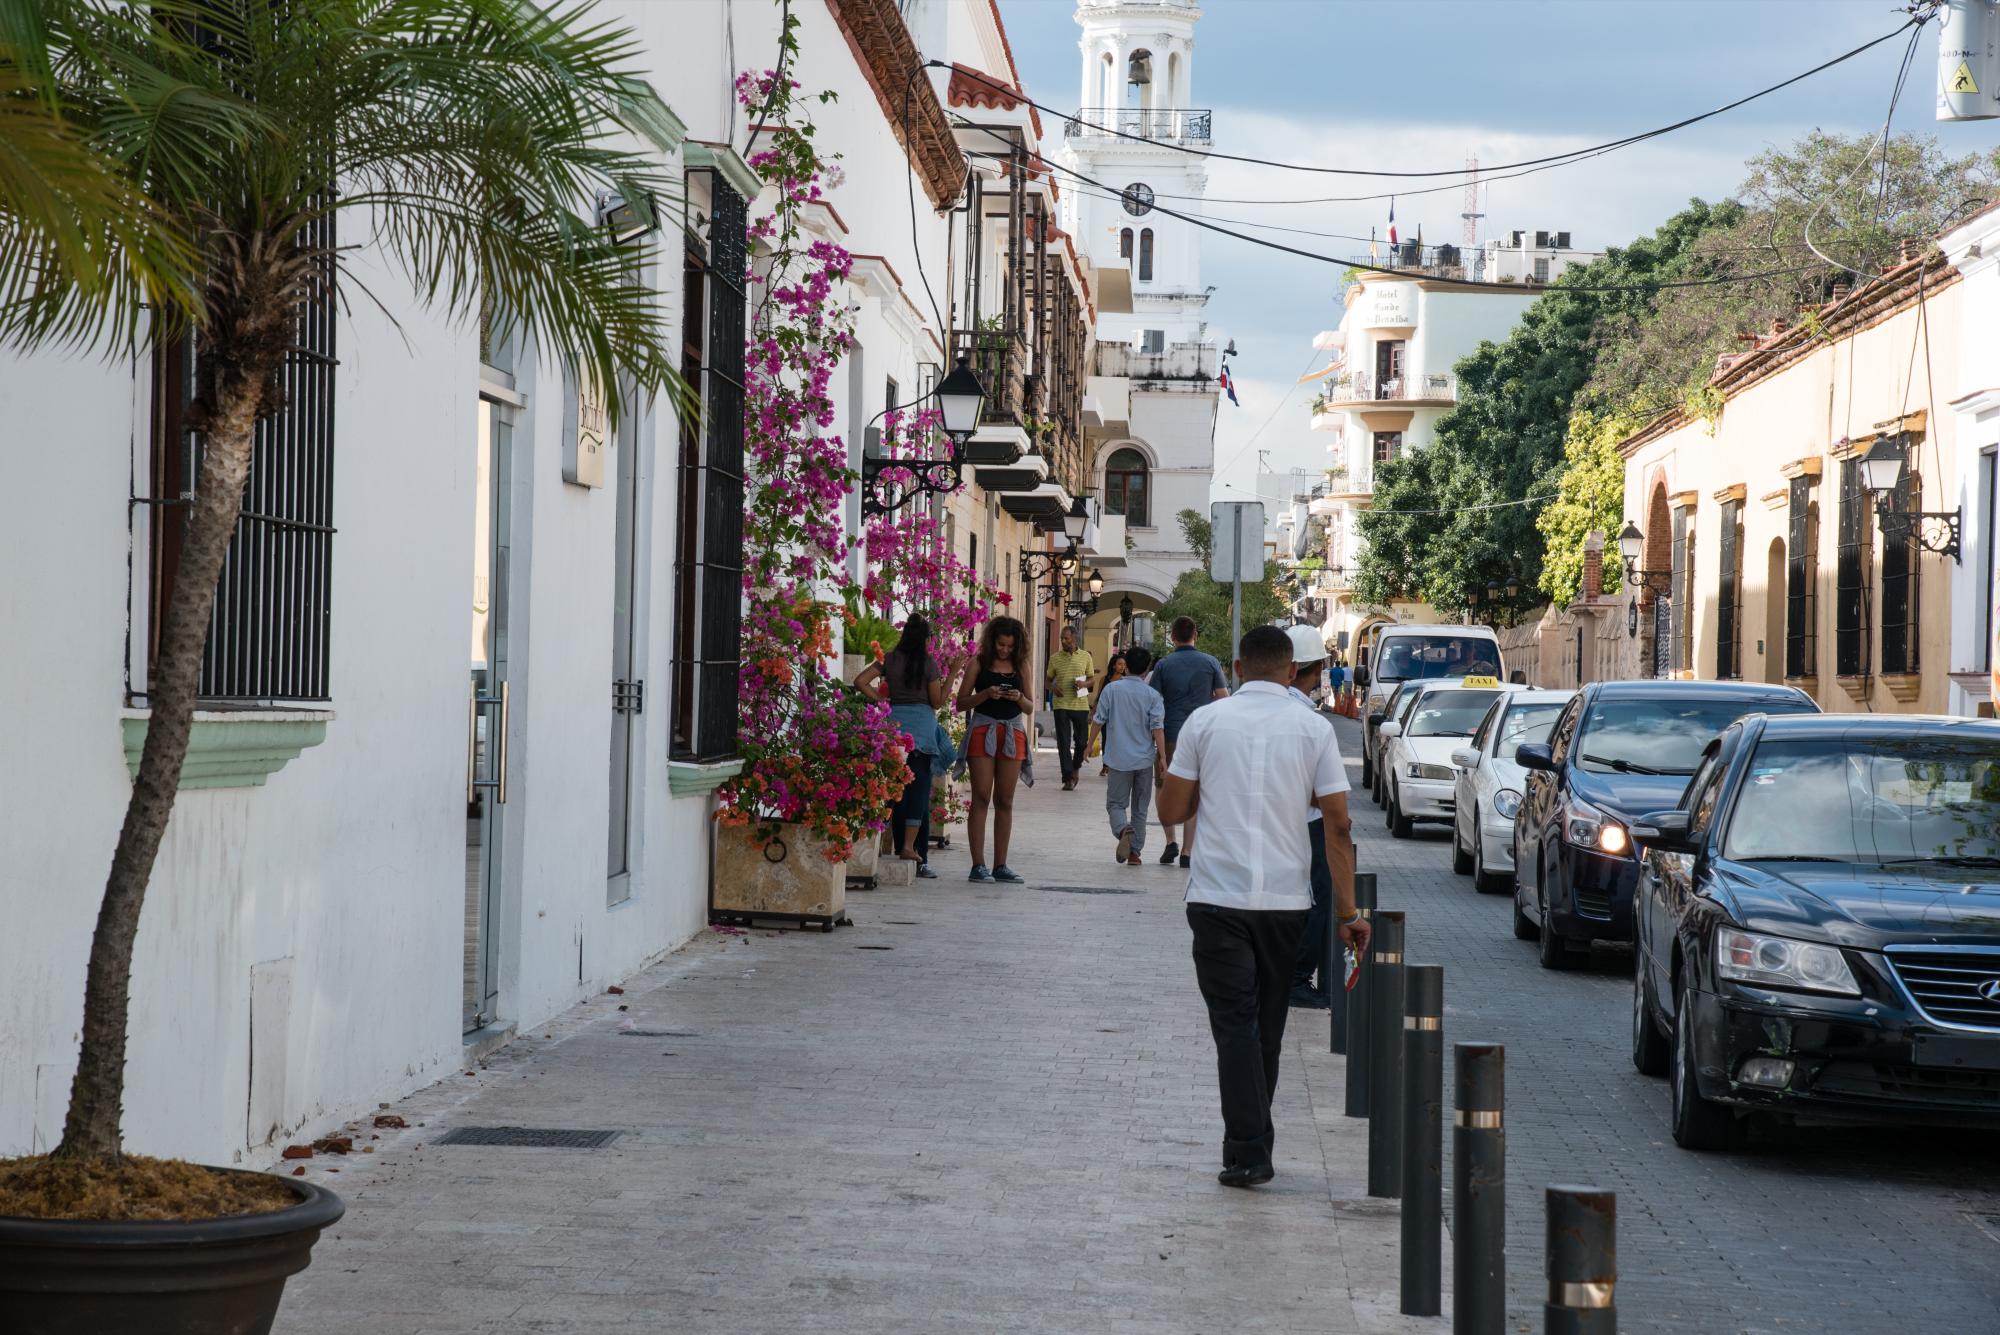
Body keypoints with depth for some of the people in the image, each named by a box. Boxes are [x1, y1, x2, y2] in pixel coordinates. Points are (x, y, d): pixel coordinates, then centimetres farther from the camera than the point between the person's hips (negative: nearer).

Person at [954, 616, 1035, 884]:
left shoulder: (1021, 666, 10)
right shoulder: (979, 663, 1)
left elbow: (1030, 708, 12)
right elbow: (961, 702, -1)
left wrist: (1019, 698, -9)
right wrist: (986, 694, -16)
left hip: (1013, 734, 3)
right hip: (983, 731, -3)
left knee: (1005, 801, 4)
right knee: (981, 799, -6)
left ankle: (1000, 865, 8)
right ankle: (978, 864, -6)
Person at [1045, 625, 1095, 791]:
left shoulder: (1085, 656, 6)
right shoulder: (1055, 658, 7)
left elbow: (1092, 679, 11)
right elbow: (1049, 679, 14)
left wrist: (1084, 684, -11)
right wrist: (1052, 687, -9)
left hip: (1080, 704, 0)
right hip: (1061, 705, 0)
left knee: (1081, 740, 5)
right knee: (1063, 743, -5)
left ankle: (1076, 768, 32)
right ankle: (1068, 778, -4)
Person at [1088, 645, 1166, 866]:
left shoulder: (1111, 689, -3)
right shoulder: (1152, 695, -4)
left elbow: (1098, 721, 0)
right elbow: (1157, 728, -9)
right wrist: (1162, 758, -6)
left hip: (1119, 759, -1)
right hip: (1145, 760, 1)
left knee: (1115, 804, 6)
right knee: (1140, 808, 11)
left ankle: (1124, 830, -25)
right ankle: (1135, 852, 11)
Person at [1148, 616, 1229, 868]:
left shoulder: (1164, 665, -2)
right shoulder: (1210, 663, 0)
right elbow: (1223, 698, 1)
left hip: (1171, 735, -1)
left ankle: (1171, 840, 0)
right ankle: (1187, 851, 5)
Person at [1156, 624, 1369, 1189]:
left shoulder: (1206, 721, 0)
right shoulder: (1313, 728, 1)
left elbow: (1171, 810, 2)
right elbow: (1337, 824, -2)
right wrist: (1347, 911, 1)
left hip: (1217, 896, -1)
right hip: (1285, 898, 1)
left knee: (1235, 1025, -2)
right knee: (1266, 1026, 14)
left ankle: (1248, 1153, -11)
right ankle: (1252, 1144, 24)